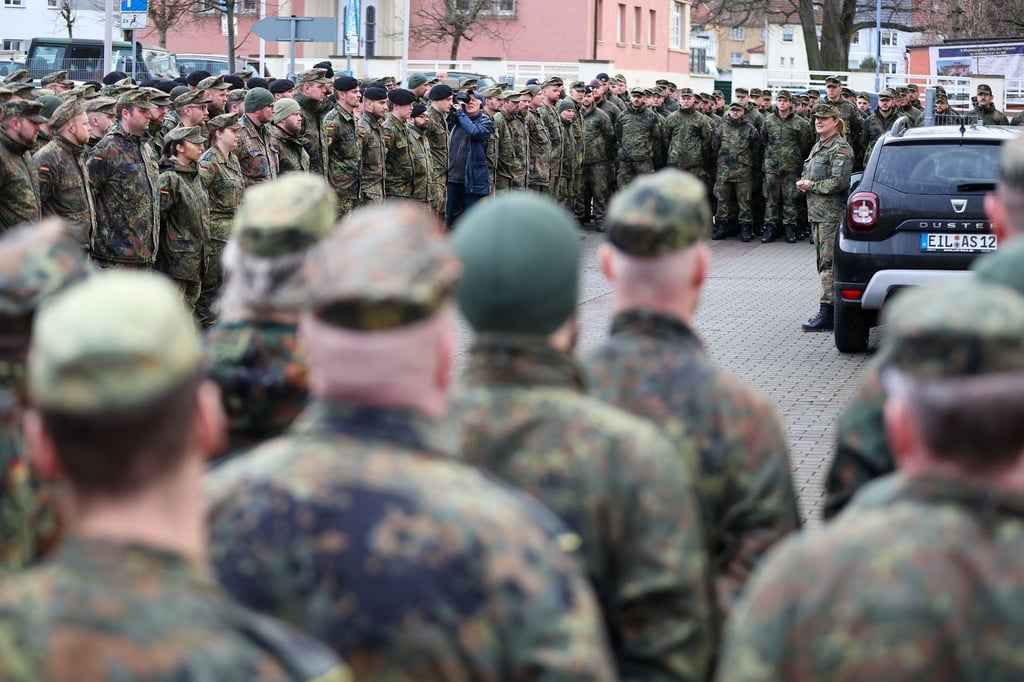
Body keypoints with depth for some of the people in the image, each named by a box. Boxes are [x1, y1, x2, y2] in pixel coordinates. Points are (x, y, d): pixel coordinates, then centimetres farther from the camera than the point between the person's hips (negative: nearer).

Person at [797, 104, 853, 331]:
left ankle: (827, 314, -14)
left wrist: (810, 185, -11)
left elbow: (839, 182, -20)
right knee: (822, 261, 11)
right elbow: (806, 175, 27)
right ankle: (832, 310, 16)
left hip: (832, 213, -9)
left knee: (828, 262, -12)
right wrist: (802, 183, 3)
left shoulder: (841, 149, -10)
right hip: (816, 212, 9)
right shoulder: (817, 147, 18)